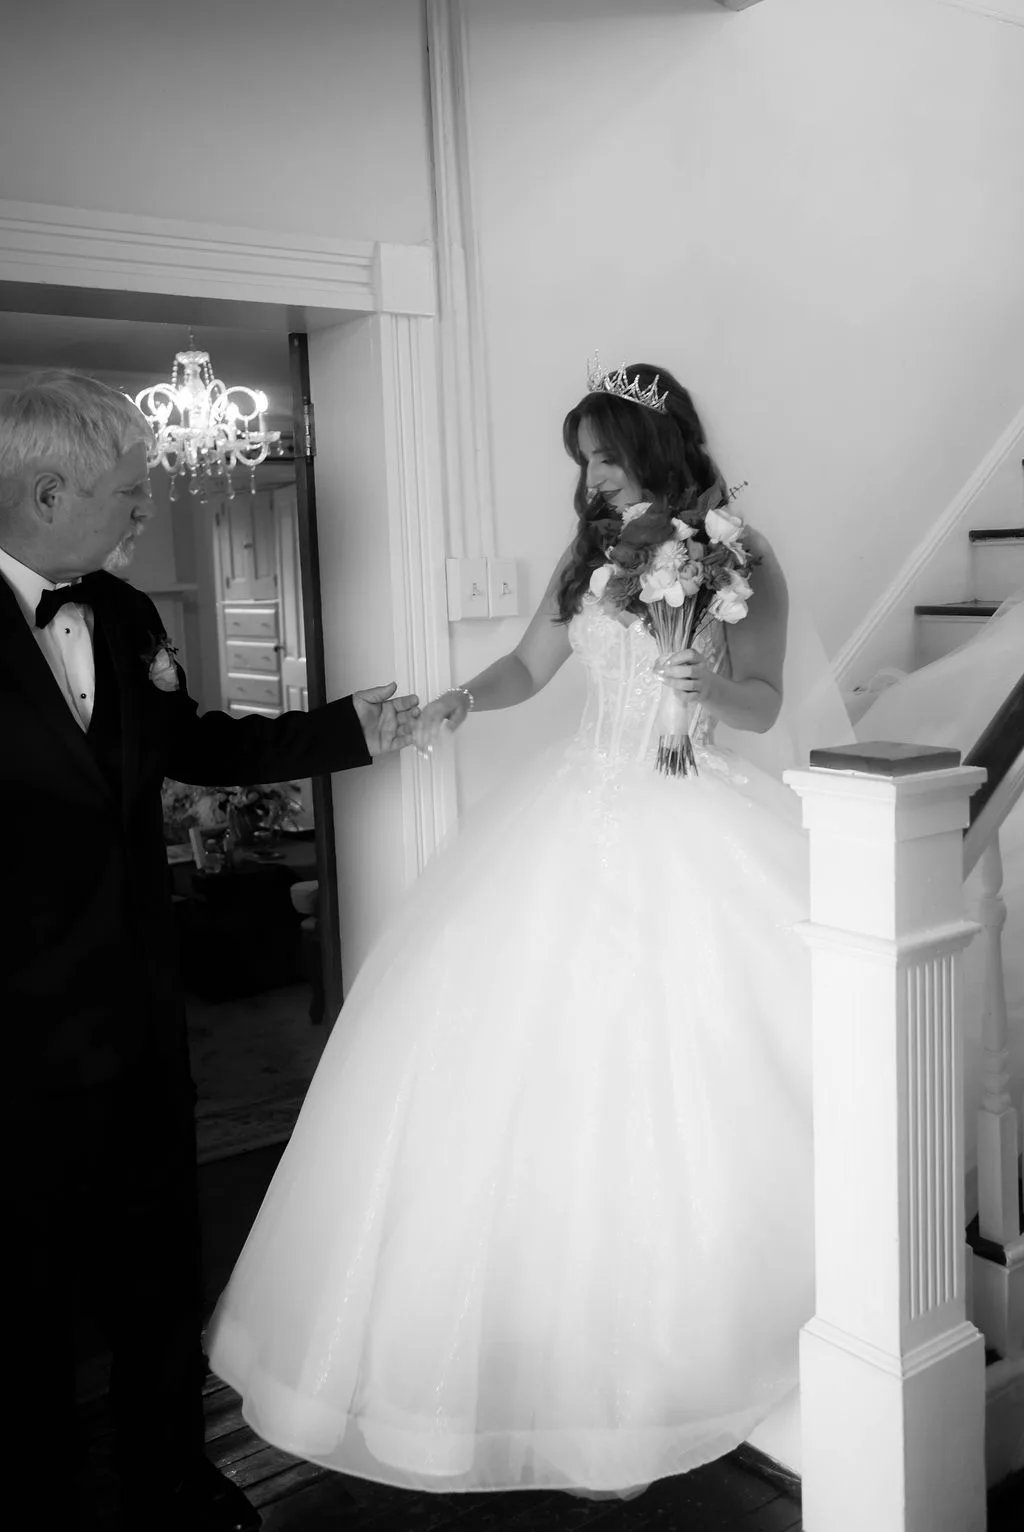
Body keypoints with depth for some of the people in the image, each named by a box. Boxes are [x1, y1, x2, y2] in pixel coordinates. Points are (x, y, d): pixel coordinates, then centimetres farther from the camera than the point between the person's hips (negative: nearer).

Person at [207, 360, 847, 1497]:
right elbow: (529, 665, 16)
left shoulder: (742, 557, -1)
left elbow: (763, 708, -4)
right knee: (552, 1066, 4)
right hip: (583, 821, 4)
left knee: (688, 1069, -3)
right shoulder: (587, 554, 10)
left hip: (693, 829, -4)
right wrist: (463, 700, -3)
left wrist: (705, 684, -24)